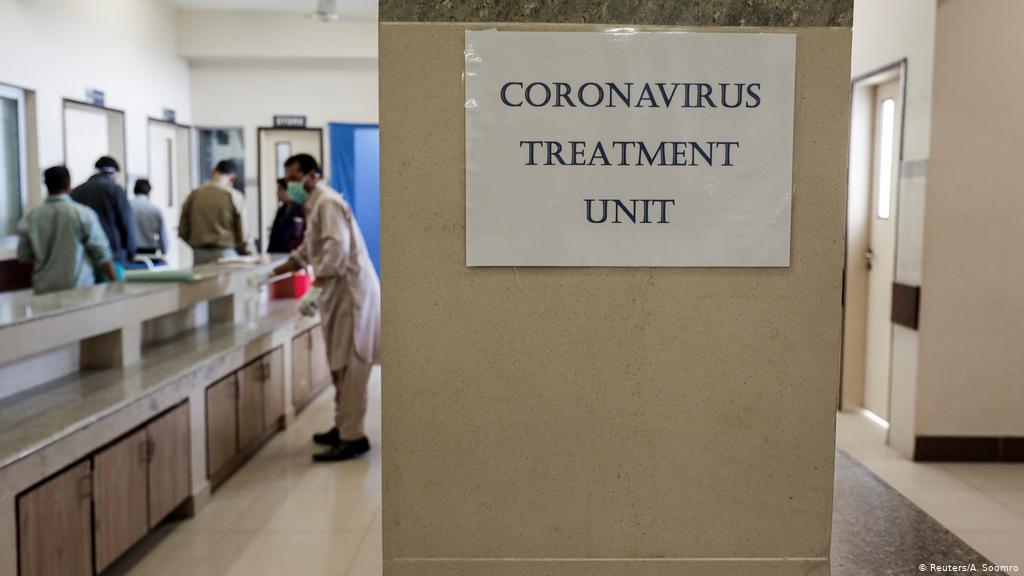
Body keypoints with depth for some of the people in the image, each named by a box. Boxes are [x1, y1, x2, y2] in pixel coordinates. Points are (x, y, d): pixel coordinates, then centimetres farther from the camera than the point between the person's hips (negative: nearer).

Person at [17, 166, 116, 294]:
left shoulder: (30, 217, 1)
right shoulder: (84, 214, -8)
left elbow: (24, 257, 8)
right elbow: (102, 253, -6)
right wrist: (115, 283, 3)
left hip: (44, 290, 3)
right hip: (79, 289, -3)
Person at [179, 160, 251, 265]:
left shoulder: (194, 194, 4)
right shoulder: (234, 196, -5)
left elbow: (182, 231, 7)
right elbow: (242, 233, -4)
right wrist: (248, 255, 9)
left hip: (199, 255, 3)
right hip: (225, 253, -3)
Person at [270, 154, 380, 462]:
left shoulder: (328, 203, -11)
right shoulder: (315, 206, 21)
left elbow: (337, 249, -24)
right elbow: (306, 253, 30)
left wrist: (315, 289, -27)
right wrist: (272, 273, 25)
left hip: (350, 292, -10)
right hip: (338, 295, 10)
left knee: (350, 367, -8)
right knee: (340, 366, 14)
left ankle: (352, 437, -5)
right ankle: (343, 426, 22)